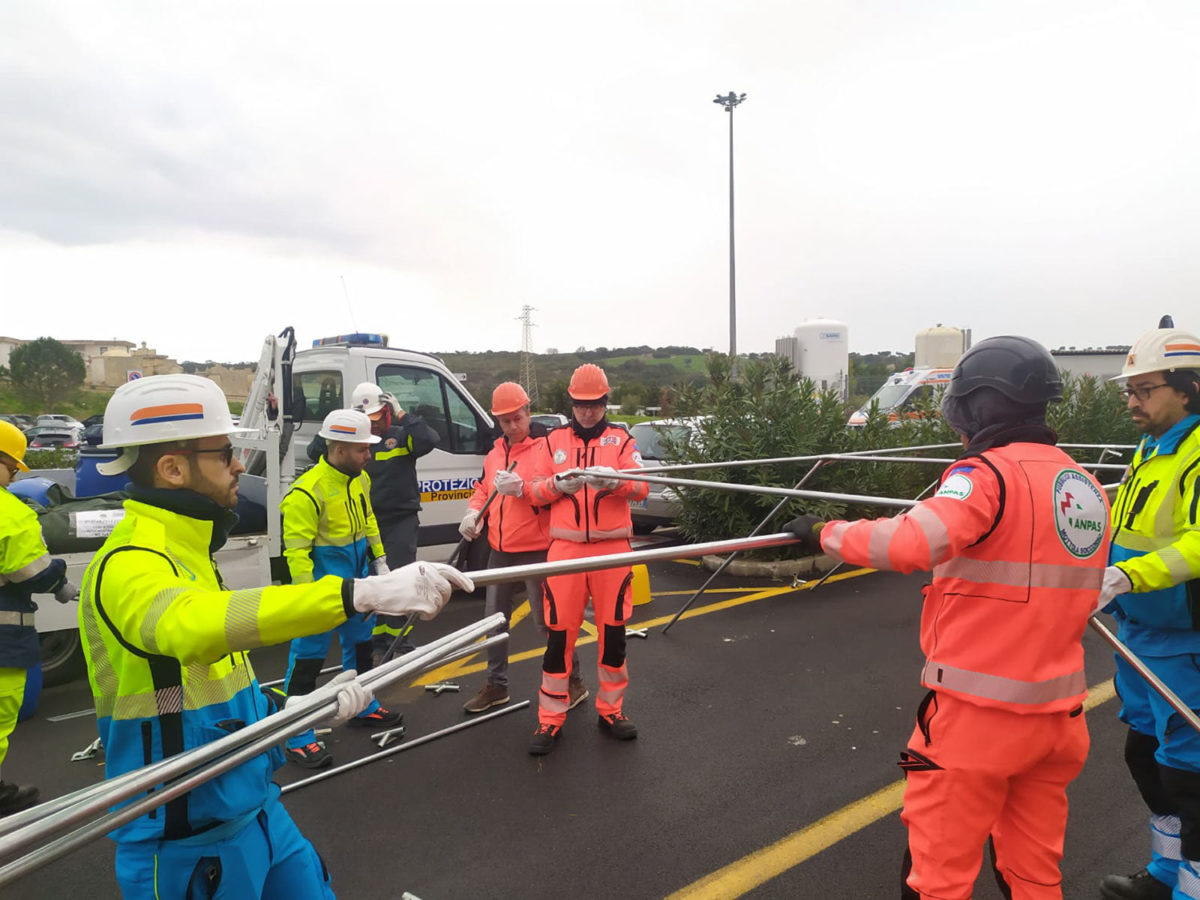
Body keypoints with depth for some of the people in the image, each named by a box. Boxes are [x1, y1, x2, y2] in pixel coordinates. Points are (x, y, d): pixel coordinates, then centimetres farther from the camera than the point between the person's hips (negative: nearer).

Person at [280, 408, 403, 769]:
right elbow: (296, 550, -22)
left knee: (360, 642, 21)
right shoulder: (307, 491, -24)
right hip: (323, 583, -8)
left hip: (357, 577, 9)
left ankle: (363, 708, 41)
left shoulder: (360, 479, 2)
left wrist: (379, 560, 15)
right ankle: (298, 738, 10)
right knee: (308, 657, -1)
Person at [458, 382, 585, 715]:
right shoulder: (494, 454, 11)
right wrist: (473, 512, 1)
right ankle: (496, 684, 31)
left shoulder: (545, 447, -11)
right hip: (500, 550, 7)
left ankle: (573, 681, 19)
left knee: (547, 619, 0)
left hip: (536, 550, -7)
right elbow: (482, 489, 20)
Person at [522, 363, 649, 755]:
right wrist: (558, 484, -16)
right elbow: (535, 492, 4)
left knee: (613, 630, 7)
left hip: (612, 546, 0)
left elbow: (642, 487, -7)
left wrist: (614, 481, -26)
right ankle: (550, 719, 13)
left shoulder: (620, 439, 6)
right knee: (559, 631, 1)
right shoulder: (554, 441, 9)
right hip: (565, 547, 0)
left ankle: (611, 709, 25)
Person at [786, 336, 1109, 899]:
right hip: (1057, 713, 7)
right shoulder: (1087, 487, 7)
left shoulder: (989, 473, -16)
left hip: (978, 714, -7)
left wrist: (825, 532, -18)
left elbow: (912, 543, -32)